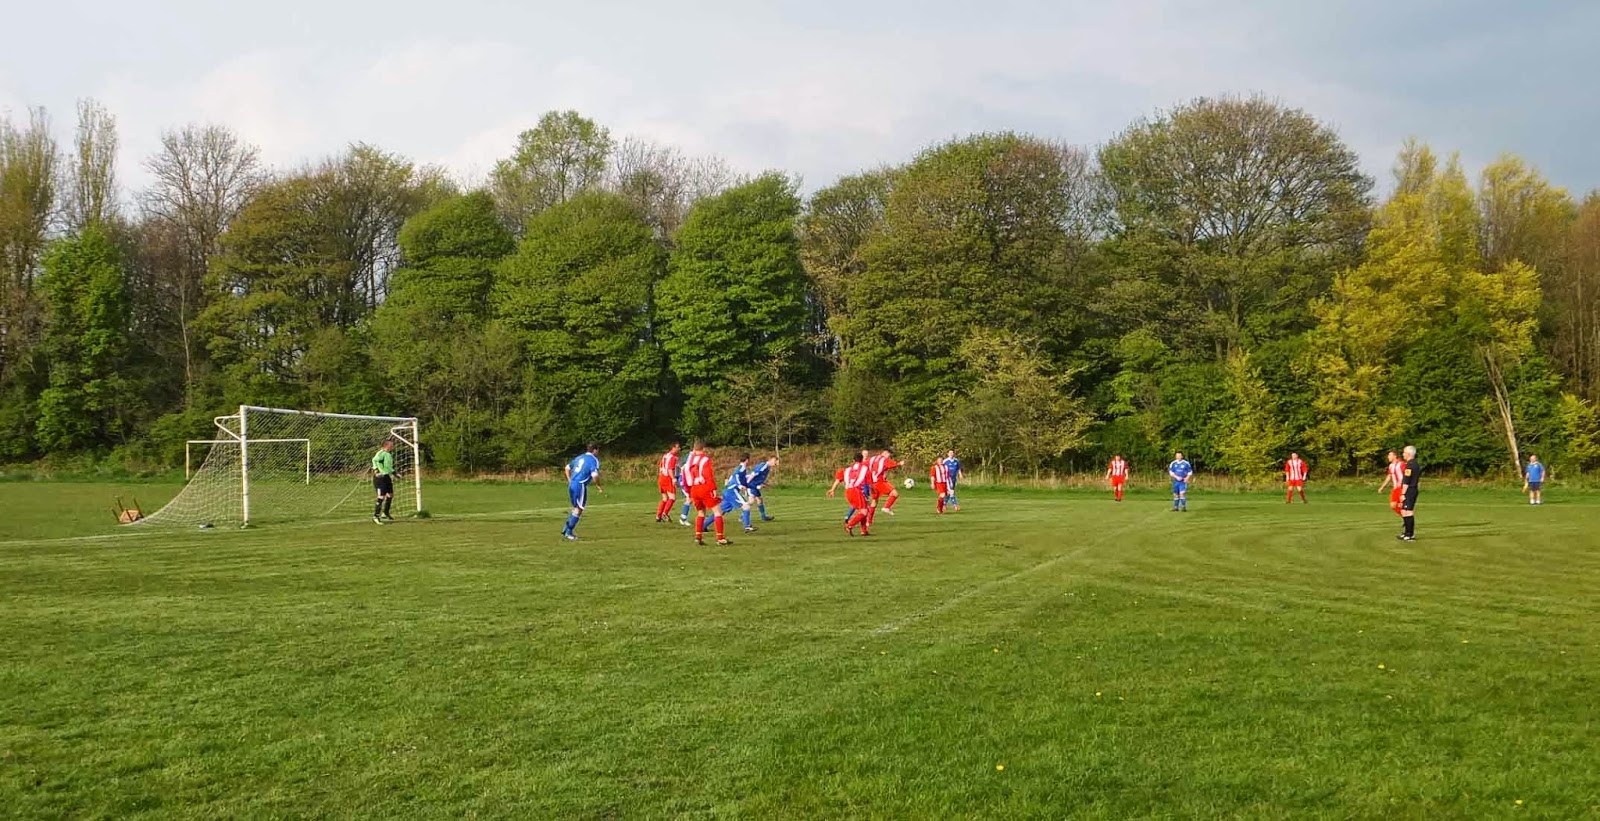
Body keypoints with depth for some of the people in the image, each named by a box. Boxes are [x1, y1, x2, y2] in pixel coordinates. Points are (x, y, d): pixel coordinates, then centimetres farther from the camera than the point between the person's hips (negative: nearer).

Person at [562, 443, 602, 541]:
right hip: (580, 486, -8)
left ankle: (566, 530, 20)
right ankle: (569, 533, 1)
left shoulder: (579, 457, 18)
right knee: (578, 510, 1)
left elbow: (567, 468, 26)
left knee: (576, 508, 21)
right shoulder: (594, 460, -6)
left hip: (572, 485, 8)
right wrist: (598, 486, -3)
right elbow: (594, 476, -18)